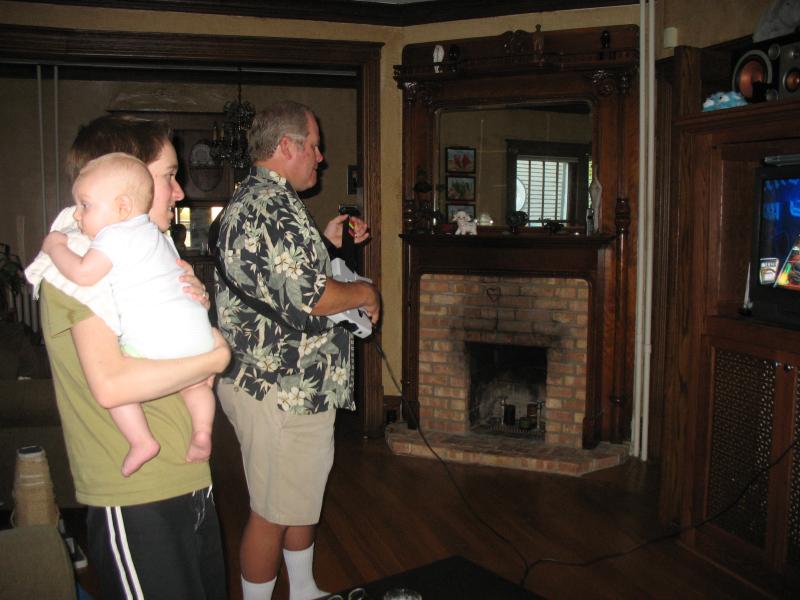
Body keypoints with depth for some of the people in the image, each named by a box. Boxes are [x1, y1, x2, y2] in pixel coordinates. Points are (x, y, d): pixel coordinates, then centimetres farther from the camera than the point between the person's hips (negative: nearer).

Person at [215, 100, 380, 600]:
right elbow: (308, 297, -28)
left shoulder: (248, 200, 15)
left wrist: (327, 242, 17)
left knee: (302, 496, 24)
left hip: (281, 383, 11)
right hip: (283, 389, -11)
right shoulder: (277, 207, -20)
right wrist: (364, 293, -11)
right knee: (274, 513, 5)